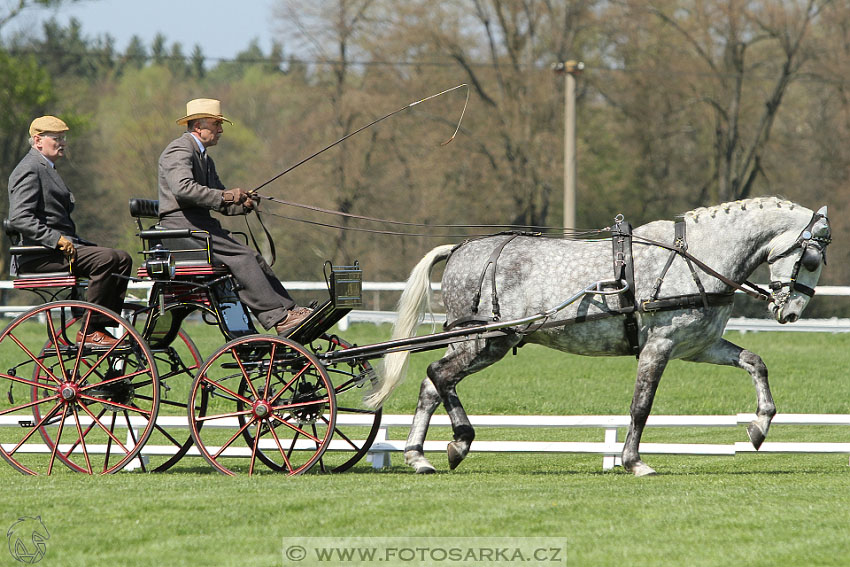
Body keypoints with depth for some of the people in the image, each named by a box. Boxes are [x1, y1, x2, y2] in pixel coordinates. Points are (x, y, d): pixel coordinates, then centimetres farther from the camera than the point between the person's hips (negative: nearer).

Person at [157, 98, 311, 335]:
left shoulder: (205, 159, 25)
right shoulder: (179, 150, -8)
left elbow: (222, 206, 22)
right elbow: (183, 188, -26)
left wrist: (243, 203, 0)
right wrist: (225, 196, -27)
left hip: (200, 225, 10)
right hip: (181, 226, -10)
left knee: (254, 259, -5)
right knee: (241, 258, -22)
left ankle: (289, 311, -11)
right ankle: (278, 319, -26)